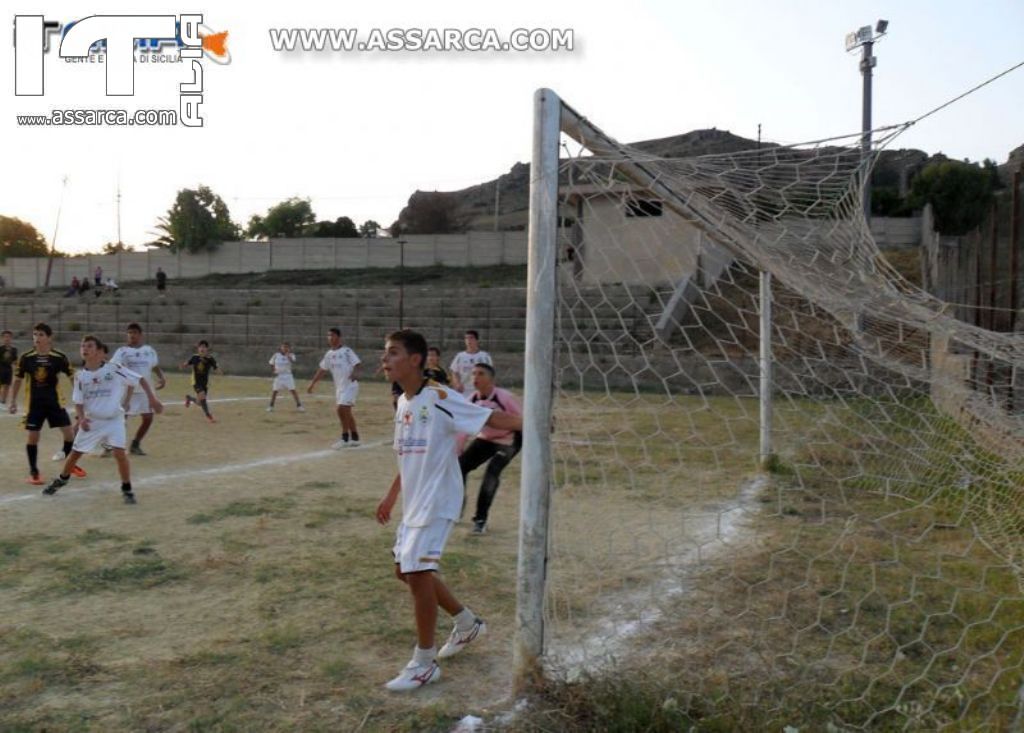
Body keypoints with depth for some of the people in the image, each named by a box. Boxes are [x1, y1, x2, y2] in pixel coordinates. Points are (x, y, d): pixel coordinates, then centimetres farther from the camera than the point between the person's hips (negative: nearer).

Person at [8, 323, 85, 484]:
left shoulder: (59, 357, -9)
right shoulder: (26, 358, -6)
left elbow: (72, 376, 0)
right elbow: (17, 380, 5)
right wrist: (13, 401, 4)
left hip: (55, 401, 0)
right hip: (34, 403, 0)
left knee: (68, 431, 0)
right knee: (33, 436, 1)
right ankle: (33, 471, 15)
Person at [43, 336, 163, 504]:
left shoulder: (113, 369, -12)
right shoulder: (80, 375, -2)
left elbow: (140, 380, -10)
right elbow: (78, 402, 2)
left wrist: (152, 398, -18)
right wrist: (81, 418, -17)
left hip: (114, 420, -3)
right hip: (91, 421, 3)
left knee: (119, 453, -17)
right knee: (75, 453, 14)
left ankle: (127, 489, 1)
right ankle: (62, 479, 42)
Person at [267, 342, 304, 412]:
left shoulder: (290, 355, -5)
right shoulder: (276, 355, 0)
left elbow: (293, 361, -26)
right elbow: (271, 364, 11)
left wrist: (288, 354, -35)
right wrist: (274, 371, -1)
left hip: (287, 375, -1)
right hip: (278, 375, 2)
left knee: (293, 390, -8)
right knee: (275, 390, 6)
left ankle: (299, 405, -3)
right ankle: (271, 406, 21)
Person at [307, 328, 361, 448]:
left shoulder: (346, 351, -9)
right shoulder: (329, 354, 11)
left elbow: (356, 364, -17)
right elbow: (322, 369, 18)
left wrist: (355, 373, -38)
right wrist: (312, 383, 18)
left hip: (350, 385, -8)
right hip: (339, 386, 8)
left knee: (342, 410, -16)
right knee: (346, 412, 11)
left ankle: (344, 438, -6)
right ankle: (355, 438, 21)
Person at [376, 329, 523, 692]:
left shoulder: (439, 398, -17)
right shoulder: (402, 402, 9)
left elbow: (490, 417, -22)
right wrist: (391, 496, 24)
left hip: (436, 501, -9)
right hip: (414, 502, 9)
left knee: (417, 573, -10)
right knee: (406, 571, 15)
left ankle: (424, 664, 8)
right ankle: (468, 624, 34)